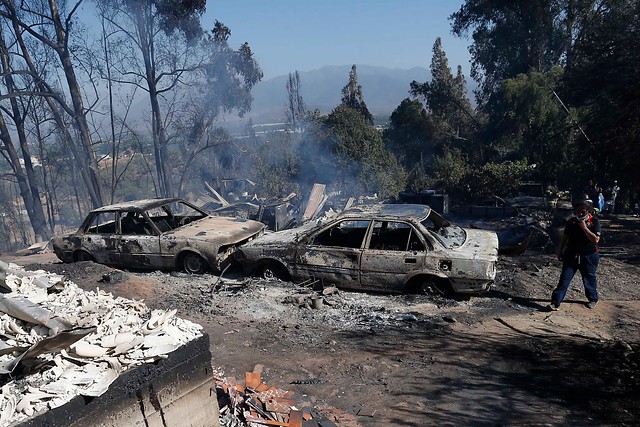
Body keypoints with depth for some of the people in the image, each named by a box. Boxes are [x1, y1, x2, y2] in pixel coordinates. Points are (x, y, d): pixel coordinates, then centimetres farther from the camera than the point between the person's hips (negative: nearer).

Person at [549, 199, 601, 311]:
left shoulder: (594, 222, -10)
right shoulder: (571, 221, 1)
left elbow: (596, 239, -21)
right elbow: (565, 237, 11)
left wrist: (584, 227, -25)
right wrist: (560, 251, 12)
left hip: (588, 257, -2)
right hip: (571, 255, 2)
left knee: (589, 279, 14)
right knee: (564, 279, -2)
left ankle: (593, 299, 38)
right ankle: (555, 302, -1)